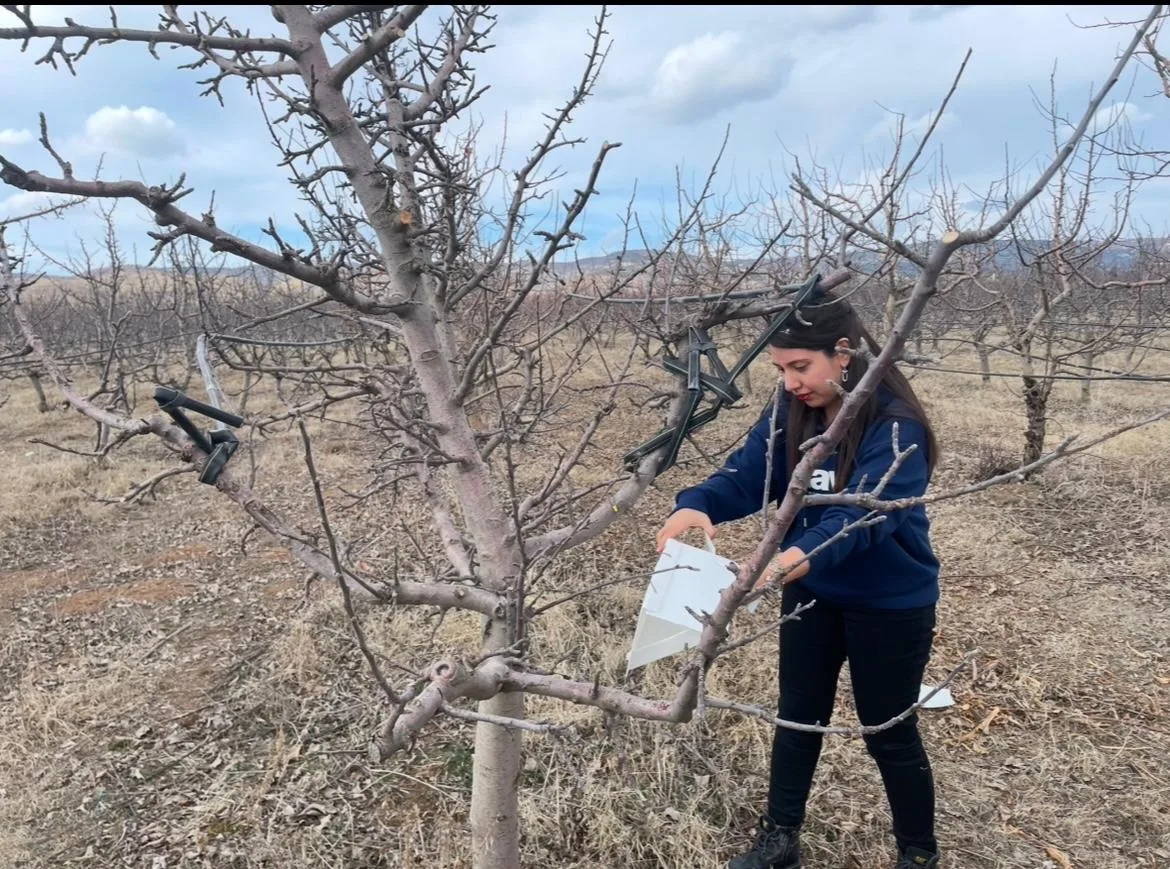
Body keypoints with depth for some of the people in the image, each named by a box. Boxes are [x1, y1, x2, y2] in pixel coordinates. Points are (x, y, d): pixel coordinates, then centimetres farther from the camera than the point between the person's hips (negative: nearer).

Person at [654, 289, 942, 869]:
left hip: (890, 604, -5)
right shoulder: (792, 413, -7)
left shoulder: (896, 426, -25)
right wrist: (697, 505, -36)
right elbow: (746, 474, -14)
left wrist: (799, 555, -55)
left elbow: (865, 512, -38)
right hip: (812, 593, 6)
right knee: (798, 717, 17)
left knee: (889, 735, 12)